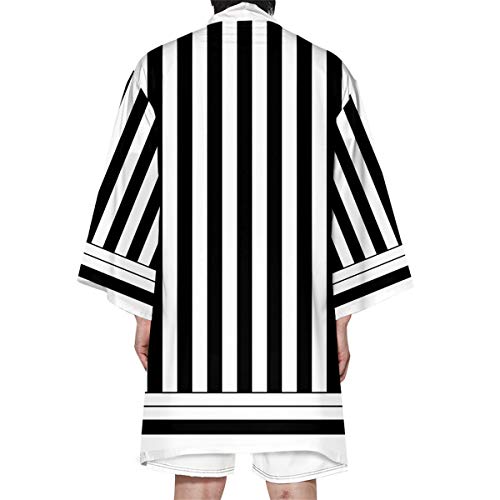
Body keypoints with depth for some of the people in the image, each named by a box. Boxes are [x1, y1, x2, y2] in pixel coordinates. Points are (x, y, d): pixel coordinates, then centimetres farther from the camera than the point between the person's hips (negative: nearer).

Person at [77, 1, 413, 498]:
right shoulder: (327, 71, 4)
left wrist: (144, 313, 9)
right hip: (292, 314, 0)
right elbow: (354, 196, 4)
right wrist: (338, 323, 9)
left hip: (193, 311, 0)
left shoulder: (161, 67, 2)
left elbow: (132, 190, 2)